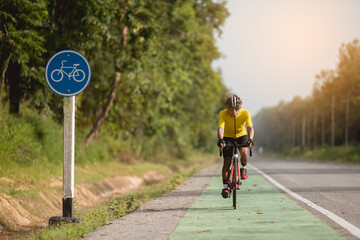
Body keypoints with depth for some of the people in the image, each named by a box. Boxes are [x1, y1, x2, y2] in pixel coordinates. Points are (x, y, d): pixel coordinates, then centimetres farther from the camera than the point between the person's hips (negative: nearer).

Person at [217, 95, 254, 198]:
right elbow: (220, 128, -39)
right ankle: (225, 186, -1)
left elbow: (250, 128, -37)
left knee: (244, 152, -29)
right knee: (227, 161, -9)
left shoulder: (245, 113, -27)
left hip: (241, 135, 0)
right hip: (228, 137, 0)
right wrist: (220, 140, -57)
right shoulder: (223, 114, -27)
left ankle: (243, 168, 2)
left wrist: (250, 140, -56)